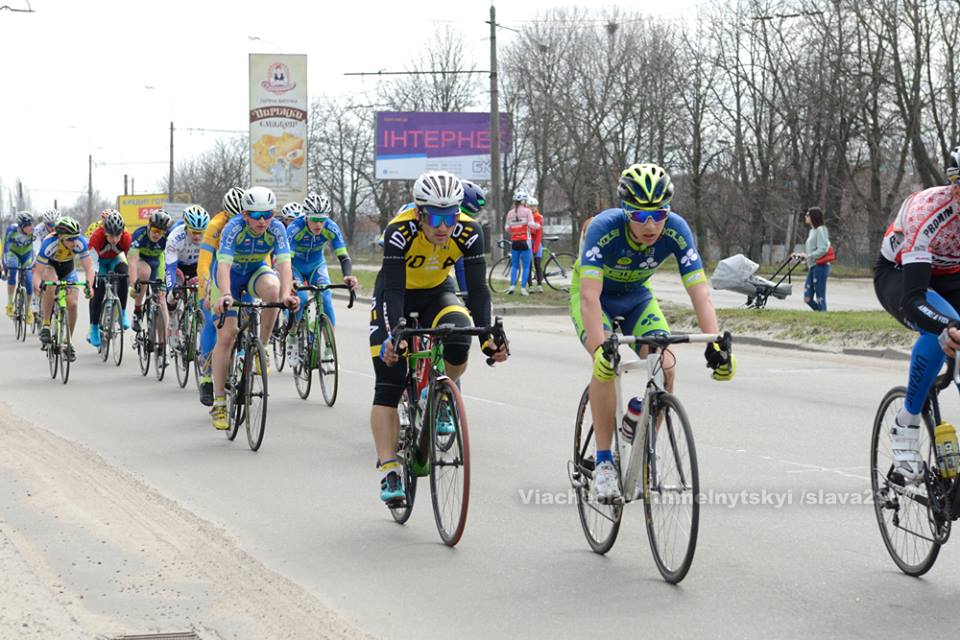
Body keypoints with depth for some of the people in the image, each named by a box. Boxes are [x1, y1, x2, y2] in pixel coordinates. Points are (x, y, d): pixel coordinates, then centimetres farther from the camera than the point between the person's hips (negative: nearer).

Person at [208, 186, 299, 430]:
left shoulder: (277, 229, -25)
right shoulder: (234, 228, -31)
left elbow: (283, 262, -36)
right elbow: (224, 264, -43)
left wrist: (287, 293, -54)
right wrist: (225, 295, -60)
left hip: (256, 271, 2)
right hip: (230, 275, -2)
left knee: (273, 289, -35)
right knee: (226, 335, -10)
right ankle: (219, 404, -2)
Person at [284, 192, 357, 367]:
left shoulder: (331, 228, -25)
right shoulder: (295, 228, -31)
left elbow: (343, 256, -29)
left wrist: (348, 276, -50)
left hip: (316, 266, 2)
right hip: (295, 266, -2)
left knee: (326, 297, -21)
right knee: (300, 298, -26)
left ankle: (330, 348, -14)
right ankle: (291, 337, 1)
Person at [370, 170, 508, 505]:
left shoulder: (468, 233, -26)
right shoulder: (400, 231, -32)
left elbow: (478, 289, -25)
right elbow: (393, 290, -35)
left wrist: (488, 336, -37)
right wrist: (392, 337, -48)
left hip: (437, 293, 2)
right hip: (396, 296, -2)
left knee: (458, 345, -29)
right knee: (389, 386, -12)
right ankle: (388, 471, -11)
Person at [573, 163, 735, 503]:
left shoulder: (676, 230, -28)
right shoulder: (604, 228, -36)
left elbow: (700, 292, -32)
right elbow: (590, 295, -44)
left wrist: (716, 344, -46)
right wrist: (601, 349, -57)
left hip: (637, 298, 3)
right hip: (594, 296, -3)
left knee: (665, 366, -20)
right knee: (607, 365, -29)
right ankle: (603, 462, -18)